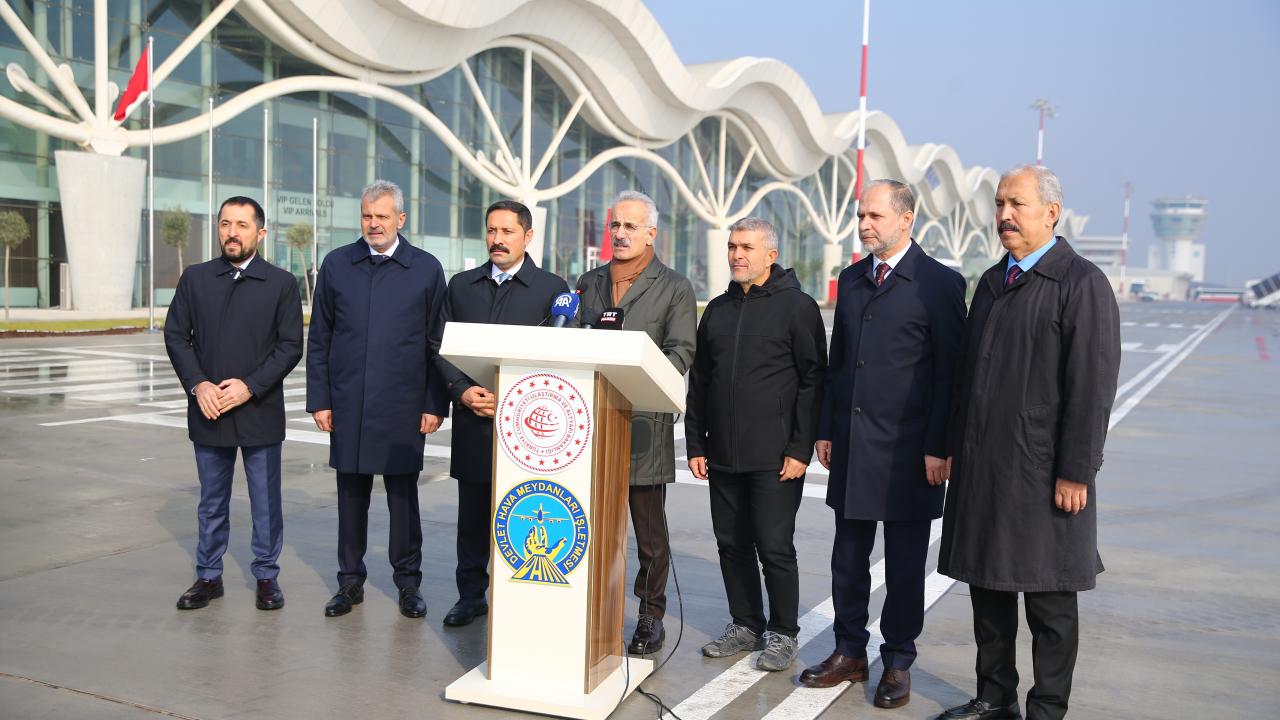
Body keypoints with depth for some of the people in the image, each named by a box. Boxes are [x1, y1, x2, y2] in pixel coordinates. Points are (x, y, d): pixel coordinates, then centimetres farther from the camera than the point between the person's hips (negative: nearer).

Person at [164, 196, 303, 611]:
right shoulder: (194, 279, 6)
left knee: (266, 502, 6)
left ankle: (266, 577, 19)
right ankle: (208, 577, 25)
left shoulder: (282, 283, 0)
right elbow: (176, 336, 4)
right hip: (208, 412, 2)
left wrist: (250, 386, -14)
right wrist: (198, 385, -10)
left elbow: (291, 346, -4)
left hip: (260, 412, -2)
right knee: (212, 502, 13)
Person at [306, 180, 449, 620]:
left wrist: (435, 404, -3)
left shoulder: (426, 269, 2)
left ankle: (408, 583, 18)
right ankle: (351, 580, 22)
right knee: (351, 494, 9)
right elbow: (319, 339, 8)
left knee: (403, 495, 6)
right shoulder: (336, 265, 7)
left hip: (403, 407, -2)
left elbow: (437, 343, 2)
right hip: (347, 405, 2)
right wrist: (319, 399, 3)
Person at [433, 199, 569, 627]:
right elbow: (441, 346, 11)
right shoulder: (461, 285, 13)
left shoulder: (552, 289, 1)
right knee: (472, 515, 11)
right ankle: (471, 595, 23)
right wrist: (462, 390, -6)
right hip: (472, 421, 3)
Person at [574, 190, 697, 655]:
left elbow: (681, 350, -6)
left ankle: (650, 616, 16)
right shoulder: (589, 283, 17)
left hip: (643, 420, -3)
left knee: (650, 529, 6)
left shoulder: (674, 287, 3)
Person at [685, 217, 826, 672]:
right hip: (723, 454, 6)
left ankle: (783, 633, 14)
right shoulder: (718, 310, 15)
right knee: (732, 544, 11)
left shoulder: (797, 306, -2)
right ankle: (745, 624, 26)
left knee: (774, 546, -2)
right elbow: (698, 383, 17)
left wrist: (800, 449, -12)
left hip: (775, 456, -6)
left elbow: (813, 381, -6)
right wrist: (696, 445, 10)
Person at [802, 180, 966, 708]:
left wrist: (938, 447, -13)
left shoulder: (940, 283, -6)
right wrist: (826, 429, 11)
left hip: (906, 449, -5)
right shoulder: (851, 279, 12)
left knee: (904, 564, 6)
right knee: (848, 558, 12)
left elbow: (950, 373, -9)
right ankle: (850, 652, 26)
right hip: (850, 446, 6)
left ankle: (898, 663, 20)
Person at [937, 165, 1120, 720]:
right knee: (986, 584, 14)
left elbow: (1092, 387, -14)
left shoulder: (1082, 284, -9)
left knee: (1049, 599, 5)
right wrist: (955, 447, 13)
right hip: (980, 467, 7)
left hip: (1042, 475, -7)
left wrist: (1076, 473, -16)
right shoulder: (991, 282, 13)